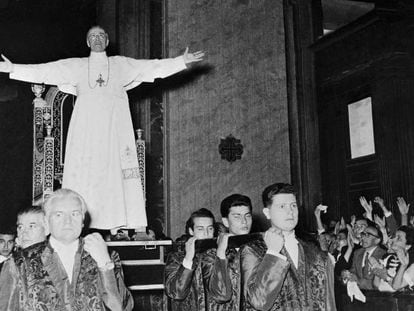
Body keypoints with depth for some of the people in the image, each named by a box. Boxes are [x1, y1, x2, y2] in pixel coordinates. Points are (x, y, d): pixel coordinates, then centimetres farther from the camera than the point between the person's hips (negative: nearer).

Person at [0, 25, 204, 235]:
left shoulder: (121, 64, 19)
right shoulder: (76, 66, 20)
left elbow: (154, 67, 13)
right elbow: (43, 71, 16)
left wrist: (182, 61, 6)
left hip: (114, 125, 0)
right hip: (85, 126, 0)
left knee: (116, 169, -9)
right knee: (82, 170, -8)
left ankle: (117, 224, -10)